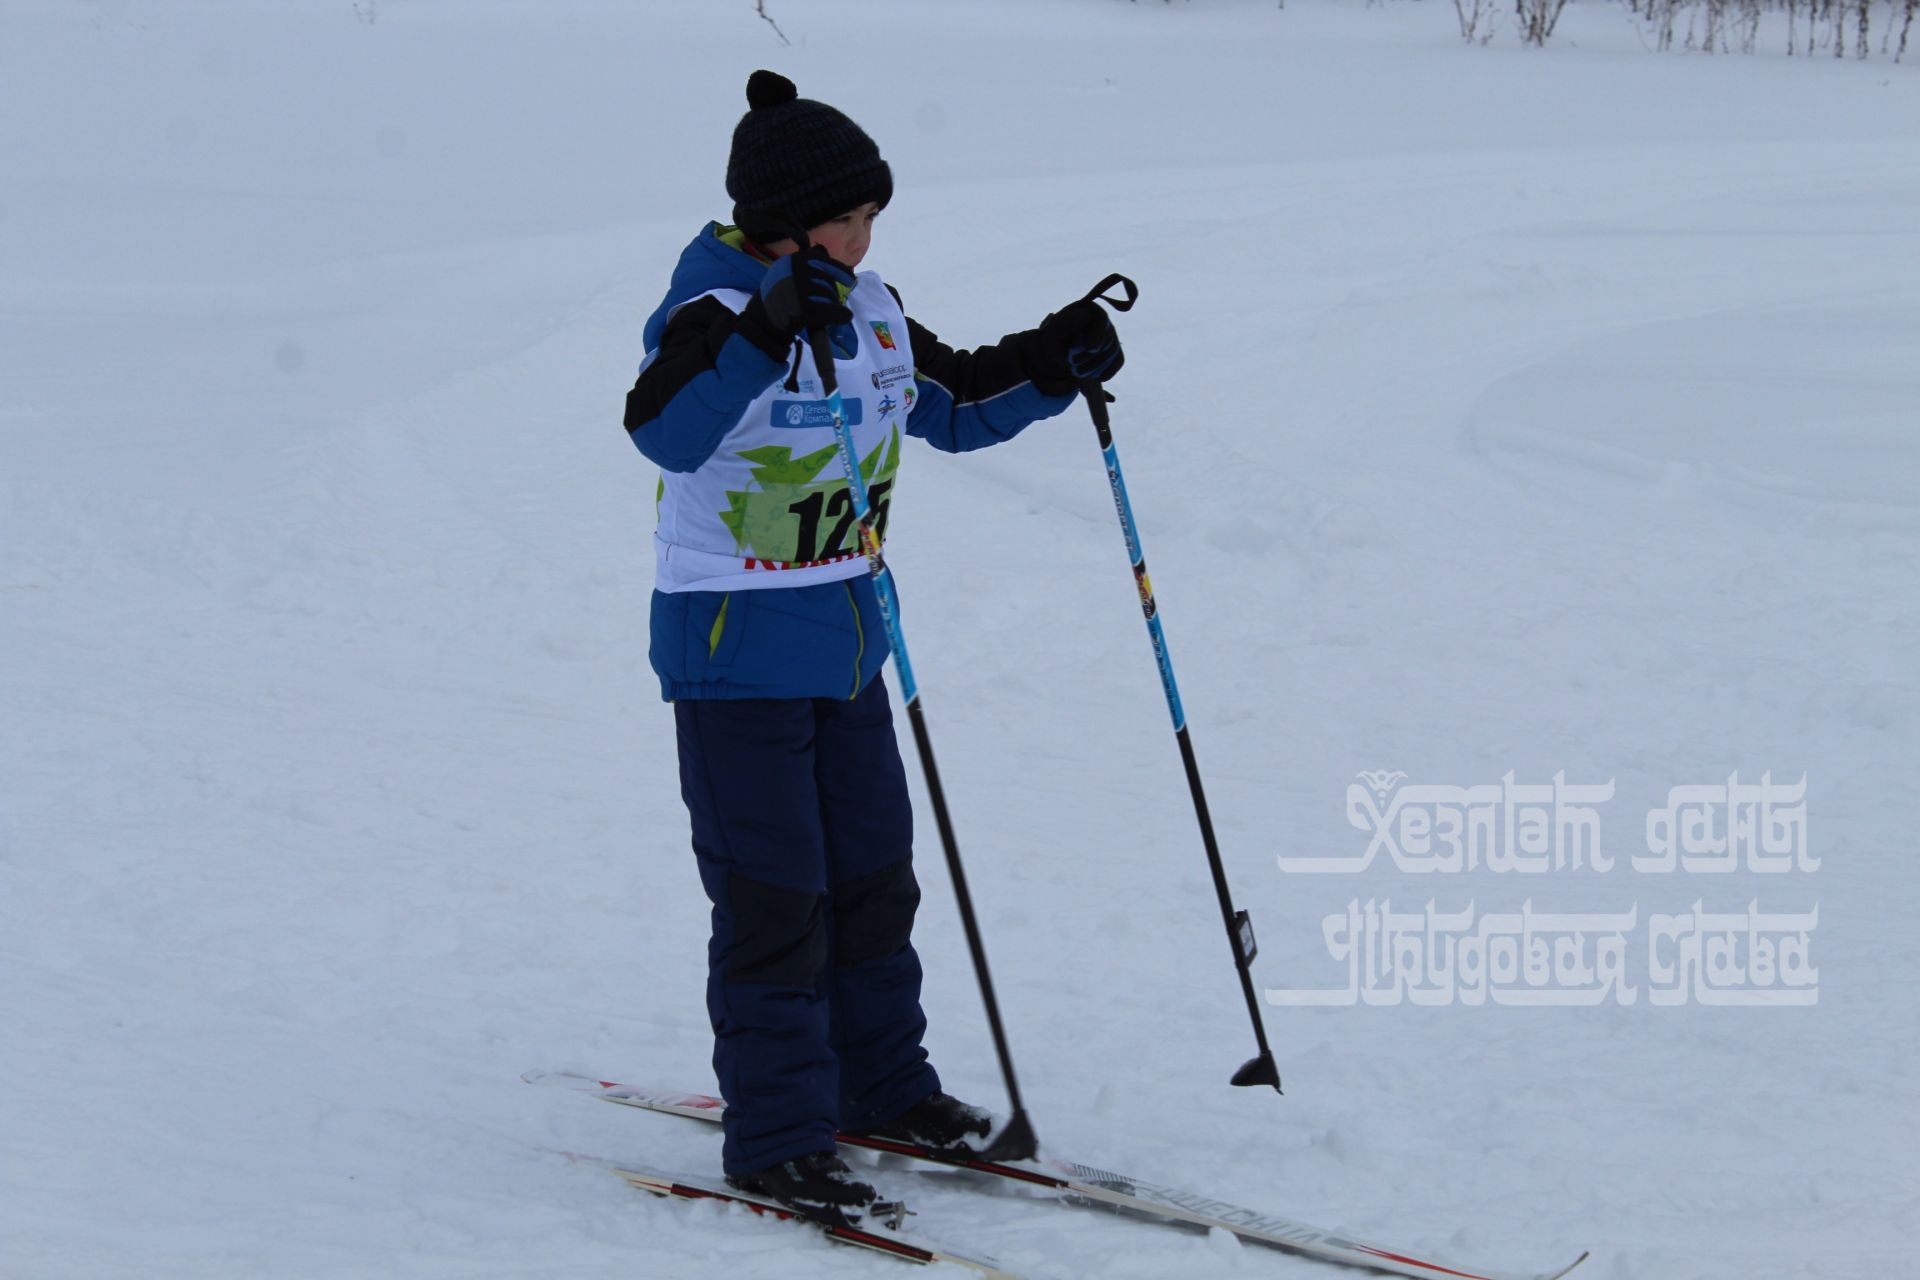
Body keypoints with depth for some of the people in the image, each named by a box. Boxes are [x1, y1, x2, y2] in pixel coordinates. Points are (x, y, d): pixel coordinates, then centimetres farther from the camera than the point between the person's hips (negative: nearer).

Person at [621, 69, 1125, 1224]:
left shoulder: (871, 310, 6)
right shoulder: (715, 310, -18)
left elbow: (957, 405, 18)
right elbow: (668, 433, -37)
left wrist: (1052, 364, 1)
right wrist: (764, 333, -48)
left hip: (844, 640, 8)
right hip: (734, 649, -8)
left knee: (874, 872, 16)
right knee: (773, 899, -5)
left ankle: (881, 1083, 32)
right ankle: (776, 1137, 3)